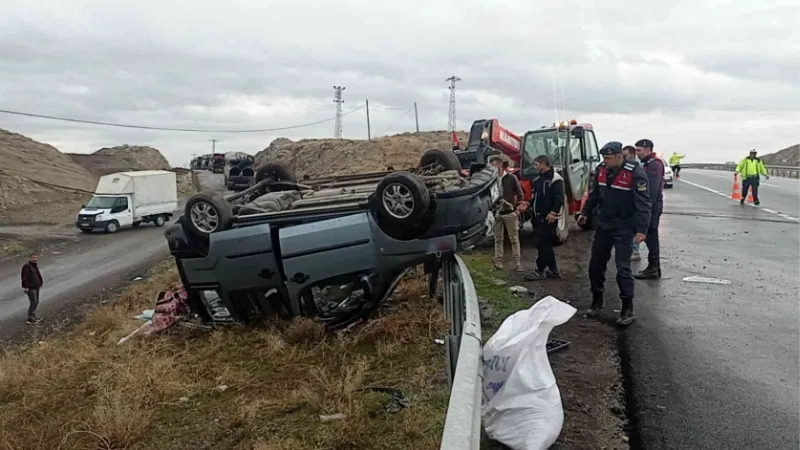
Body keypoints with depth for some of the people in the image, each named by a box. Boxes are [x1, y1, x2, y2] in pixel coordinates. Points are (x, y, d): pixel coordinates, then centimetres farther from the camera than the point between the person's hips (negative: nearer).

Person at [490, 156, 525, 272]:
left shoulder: (511, 178, -3)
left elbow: (520, 194, 3)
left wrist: (517, 207, -1)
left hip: (510, 213, -2)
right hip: (496, 213, 2)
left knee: (514, 238, 4)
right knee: (498, 239, 7)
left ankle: (517, 262, 8)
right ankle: (498, 262, 13)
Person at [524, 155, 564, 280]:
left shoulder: (555, 179, -11)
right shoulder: (537, 179, 16)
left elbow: (559, 198, -18)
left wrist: (553, 213, -23)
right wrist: (528, 206, 9)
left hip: (549, 217, -9)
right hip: (539, 216, 9)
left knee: (542, 244, -7)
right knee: (545, 244, 13)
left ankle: (540, 271, 0)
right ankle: (553, 270, 21)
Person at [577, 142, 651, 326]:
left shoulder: (635, 173, -18)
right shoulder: (601, 169, 1)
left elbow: (643, 203, -20)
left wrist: (641, 229, -25)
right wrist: (585, 213, 15)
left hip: (623, 227, -6)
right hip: (603, 224, 6)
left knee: (623, 267, -5)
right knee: (596, 264, 10)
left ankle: (627, 308, 5)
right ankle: (597, 300, 26)